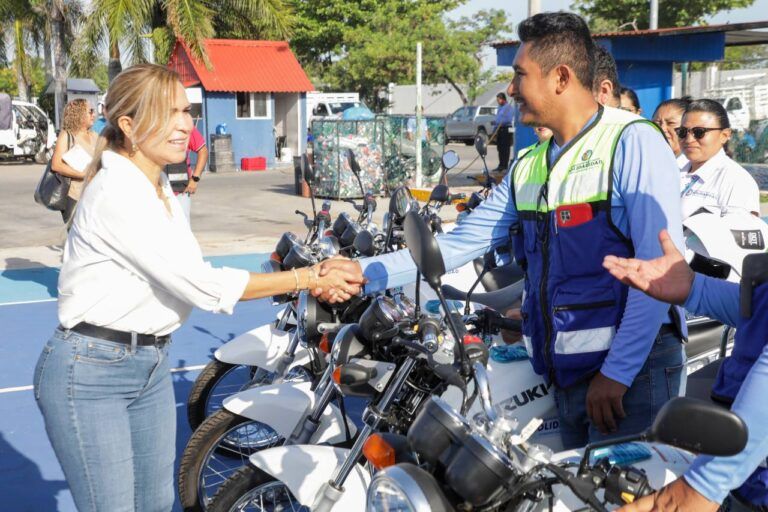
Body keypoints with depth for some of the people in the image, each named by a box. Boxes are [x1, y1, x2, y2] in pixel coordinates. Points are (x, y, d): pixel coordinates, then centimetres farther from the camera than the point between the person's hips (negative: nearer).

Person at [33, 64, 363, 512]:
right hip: (90, 373, -9)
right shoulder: (117, 193, -21)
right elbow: (204, 286, -24)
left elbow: (193, 278, 2)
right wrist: (306, 279, -18)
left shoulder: (160, 188, 8)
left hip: (152, 363, 9)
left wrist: (310, 282, -7)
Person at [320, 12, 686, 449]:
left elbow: (660, 266, -16)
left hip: (631, 367, -7)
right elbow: (461, 244, 13)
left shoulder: (632, 142, -9)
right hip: (567, 372, 7)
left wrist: (617, 372, -20)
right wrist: (365, 271, 6)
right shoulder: (529, 167, 13)